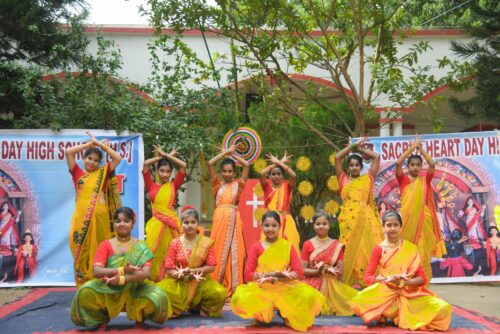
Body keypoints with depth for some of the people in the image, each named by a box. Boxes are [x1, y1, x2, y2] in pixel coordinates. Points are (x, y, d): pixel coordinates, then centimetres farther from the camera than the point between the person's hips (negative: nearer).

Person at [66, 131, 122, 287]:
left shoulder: (103, 173, 15)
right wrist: (90, 143, 10)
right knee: (82, 251, -1)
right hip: (82, 216, 0)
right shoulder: (78, 173, 13)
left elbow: (118, 158, 7)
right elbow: (68, 152, 5)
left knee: (98, 250, 0)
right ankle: (83, 286, 4)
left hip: (100, 216, 0)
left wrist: (99, 144, 11)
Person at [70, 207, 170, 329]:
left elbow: (145, 273, -17)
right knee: (85, 293, -30)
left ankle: (140, 317, 8)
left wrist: (122, 279, -34)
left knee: (158, 298, -31)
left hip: (134, 291, -1)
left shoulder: (141, 247, -2)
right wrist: (121, 270, -32)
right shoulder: (106, 245, -1)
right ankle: (102, 318, 5)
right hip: (108, 291, 1)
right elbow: (96, 271, -15)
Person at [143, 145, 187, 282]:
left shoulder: (173, 186, 8)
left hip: (171, 223, 0)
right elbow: (146, 164, 0)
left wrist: (166, 155, 7)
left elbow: (183, 166, 0)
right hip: (156, 223, 0)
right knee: (153, 253, -2)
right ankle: (151, 280, 6)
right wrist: (162, 156, 10)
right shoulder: (151, 186, 7)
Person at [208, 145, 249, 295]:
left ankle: (233, 285, 2)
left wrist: (232, 154, 10)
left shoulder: (238, 184, 10)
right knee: (219, 250, -1)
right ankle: (216, 285, 2)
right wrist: (226, 152, 6)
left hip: (233, 219, 0)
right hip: (219, 218, 0)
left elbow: (246, 165, 2)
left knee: (234, 250, -1)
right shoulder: (218, 184, 10)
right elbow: (210, 164, 1)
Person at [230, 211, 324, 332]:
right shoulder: (256, 248, 1)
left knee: (309, 296, -29)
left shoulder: (288, 246, 2)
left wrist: (278, 279, -19)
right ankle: (261, 315, 4)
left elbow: (298, 272, -5)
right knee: (240, 299, -34)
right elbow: (248, 274, -5)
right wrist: (271, 274, -17)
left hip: (285, 288, 1)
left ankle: (286, 314, 6)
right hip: (260, 288, 0)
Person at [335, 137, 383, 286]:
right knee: (349, 250, -3)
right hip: (348, 218, 0)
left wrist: (362, 149, 23)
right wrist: (353, 145, 16)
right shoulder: (343, 180, 14)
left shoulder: (368, 179, 15)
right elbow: (337, 157, 9)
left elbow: (377, 157, 13)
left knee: (367, 248, -5)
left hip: (365, 217, 0)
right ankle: (349, 281, -1)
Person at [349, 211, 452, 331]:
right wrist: (387, 279, -22)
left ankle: (402, 316, -5)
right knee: (361, 302, -37)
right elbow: (367, 277, -3)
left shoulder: (411, 248, 6)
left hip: (410, 294, 2)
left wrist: (404, 282, -18)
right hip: (385, 293, -2)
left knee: (443, 308, -25)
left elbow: (422, 279, 2)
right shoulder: (378, 249, 3)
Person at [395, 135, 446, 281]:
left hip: (423, 218, 1)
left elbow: (432, 164, -4)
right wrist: (412, 147, -4)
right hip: (407, 218, -1)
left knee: (423, 251, 2)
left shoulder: (425, 179, 11)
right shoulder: (403, 179, 7)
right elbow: (398, 163, -9)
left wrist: (420, 148, 0)